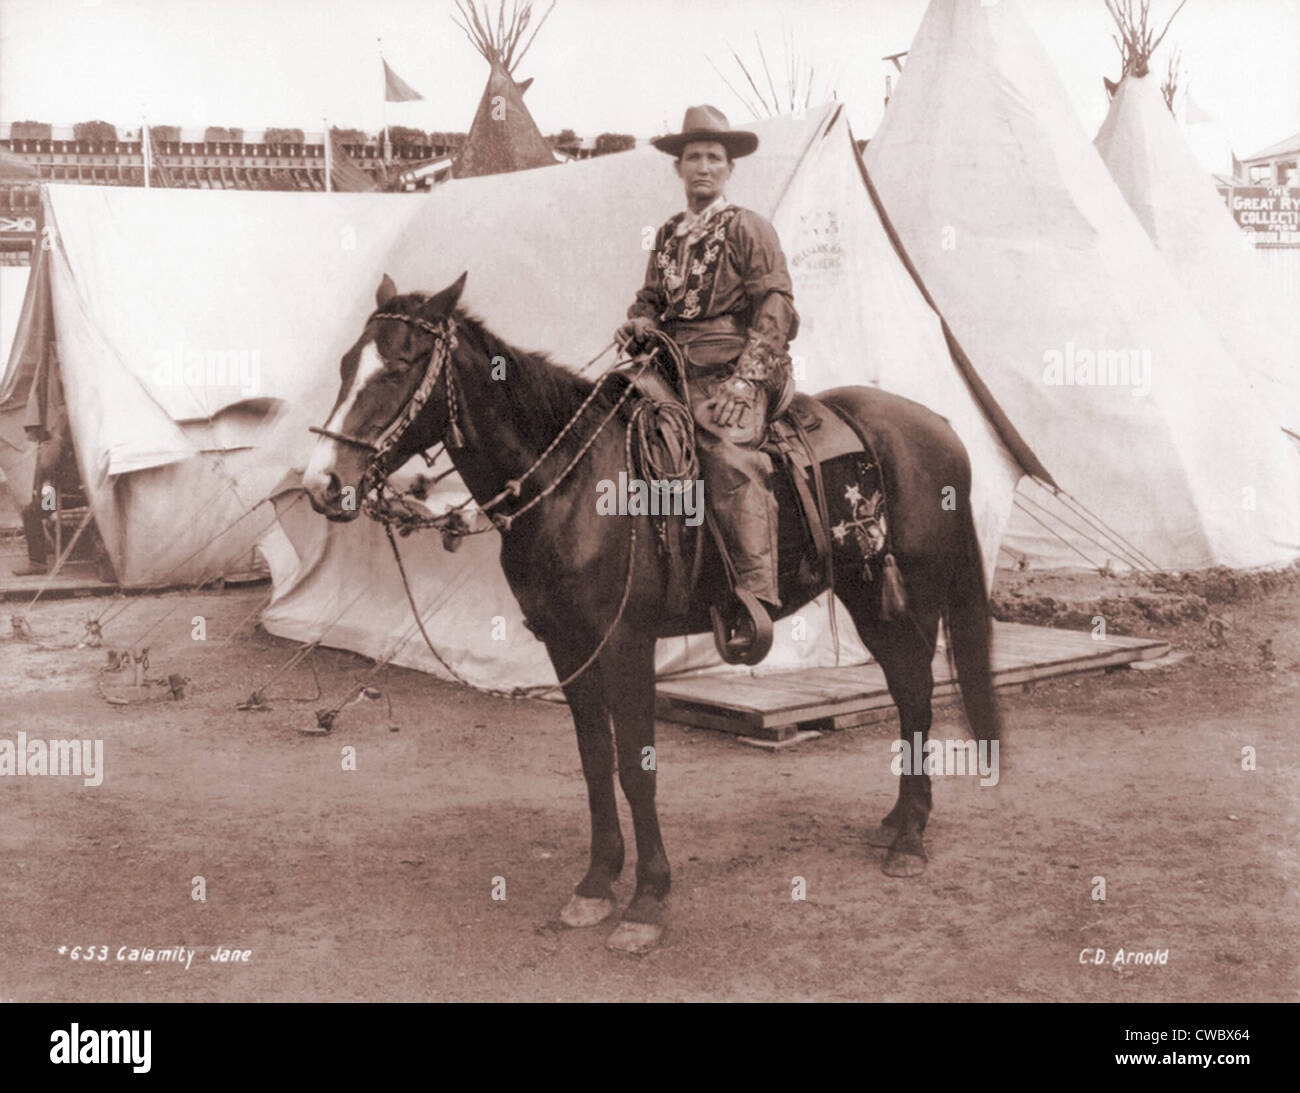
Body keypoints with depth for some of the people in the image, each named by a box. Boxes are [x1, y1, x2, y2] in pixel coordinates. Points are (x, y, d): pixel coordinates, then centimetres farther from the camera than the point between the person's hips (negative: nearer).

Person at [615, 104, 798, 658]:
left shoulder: (749, 228, 3)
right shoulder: (669, 235, 21)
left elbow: (775, 307, -5)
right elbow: (652, 297, 27)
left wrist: (745, 381, -17)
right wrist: (638, 323, 1)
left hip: (734, 370, -7)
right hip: (674, 369, 7)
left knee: (726, 451, -30)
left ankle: (755, 597, -36)